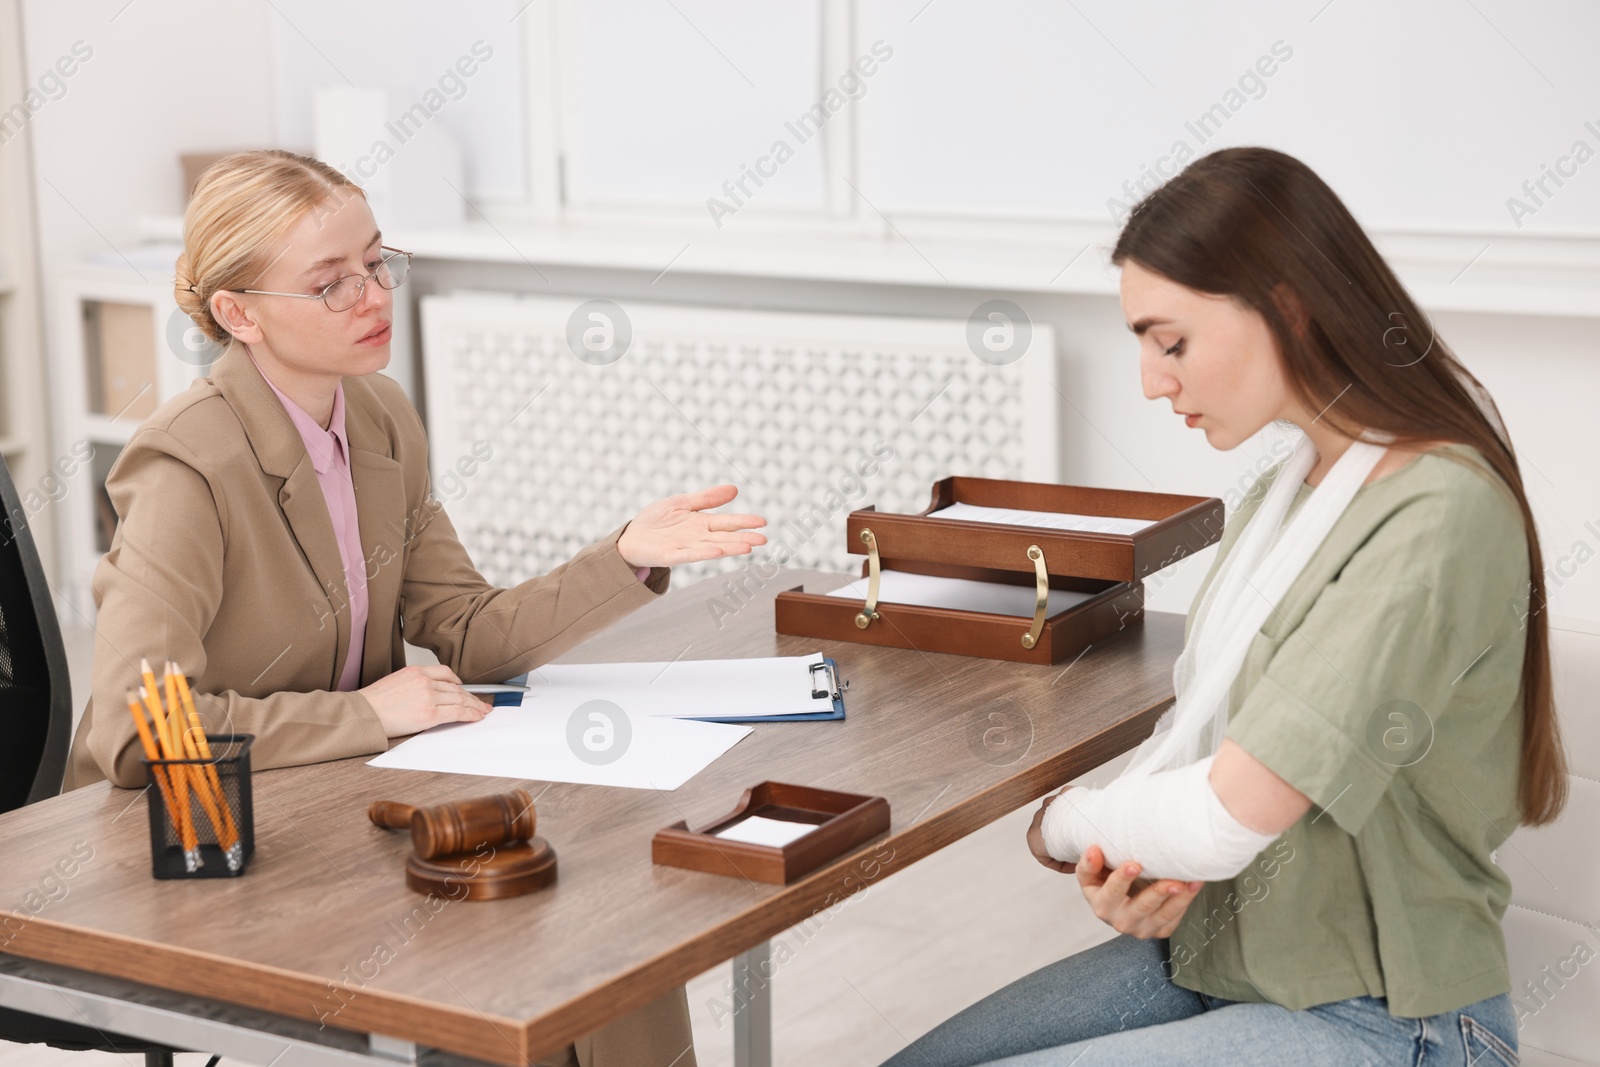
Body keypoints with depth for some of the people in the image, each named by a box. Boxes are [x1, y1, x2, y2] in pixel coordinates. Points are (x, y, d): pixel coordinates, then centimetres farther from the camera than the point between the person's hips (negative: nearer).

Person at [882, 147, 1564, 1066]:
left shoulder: (1438, 520, -22)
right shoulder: (1289, 488, 7)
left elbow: (1228, 815, -25)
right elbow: (1198, 728, 10)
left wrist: (1058, 827, -7)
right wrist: (1133, 866, -12)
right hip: (1212, 953, 8)